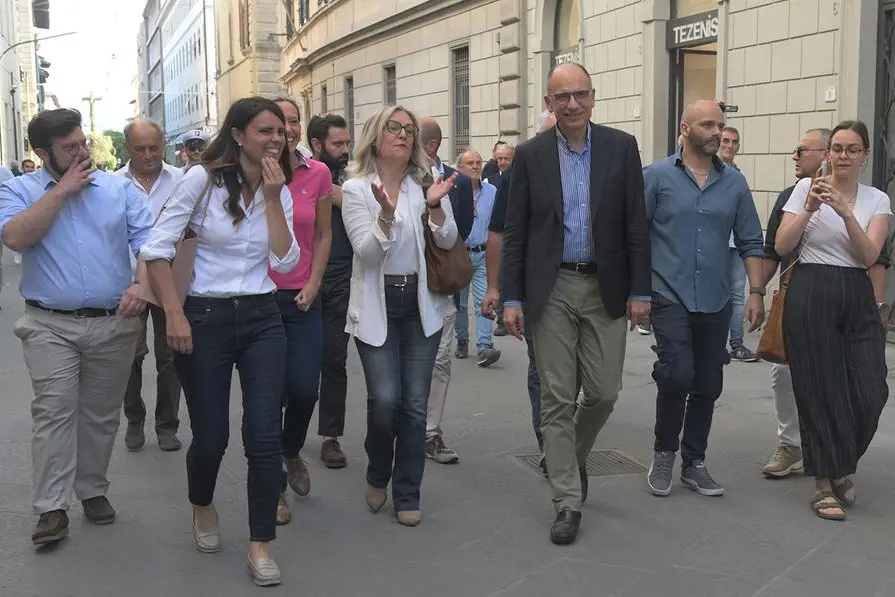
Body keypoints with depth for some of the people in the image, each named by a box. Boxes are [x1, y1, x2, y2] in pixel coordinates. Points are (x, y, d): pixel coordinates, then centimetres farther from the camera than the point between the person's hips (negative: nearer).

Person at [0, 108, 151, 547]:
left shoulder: (120, 188, 7)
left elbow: (148, 242, -1)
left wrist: (141, 284, -21)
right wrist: (62, 189, -12)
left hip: (114, 324, 2)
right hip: (51, 326, -1)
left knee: (101, 414, 10)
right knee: (53, 413, -5)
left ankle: (93, 490, 24)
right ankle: (52, 508, 0)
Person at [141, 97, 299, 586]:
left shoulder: (280, 189, 6)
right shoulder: (203, 179, -8)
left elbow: (285, 262, -5)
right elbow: (157, 248, -9)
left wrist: (272, 198, -11)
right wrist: (174, 314, -14)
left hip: (262, 319, 3)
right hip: (205, 317, -3)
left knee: (264, 436, -5)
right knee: (211, 436, 7)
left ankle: (260, 545, 9)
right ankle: (203, 508, 39)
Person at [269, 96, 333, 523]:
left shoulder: (318, 174, 2)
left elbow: (323, 235, 9)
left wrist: (314, 283, 1)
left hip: (302, 298, 2)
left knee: (305, 389, -3)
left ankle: (292, 453, 32)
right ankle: (274, 488, 18)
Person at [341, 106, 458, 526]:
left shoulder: (426, 184, 3)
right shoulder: (356, 189, -3)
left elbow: (447, 242, -3)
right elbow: (367, 252, -13)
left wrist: (436, 208, -21)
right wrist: (386, 214, -30)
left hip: (421, 303, 2)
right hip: (377, 305, -2)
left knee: (415, 403, 3)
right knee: (384, 399, -11)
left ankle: (407, 495, 17)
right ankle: (377, 475, 19)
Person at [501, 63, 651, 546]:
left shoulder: (621, 147, 1)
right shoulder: (530, 155, 0)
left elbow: (636, 224, 1)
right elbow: (515, 232, 1)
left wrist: (639, 290, -3)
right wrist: (511, 298, -4)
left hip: (606, 288, 1)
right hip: (551, 289, -1)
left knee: (604, 392, 6)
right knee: (557, 399, 2)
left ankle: (573, 456, 37)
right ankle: (568, 501, 12)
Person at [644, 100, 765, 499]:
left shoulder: (734, 182, 7)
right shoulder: (656, 176, -2)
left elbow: (750, 242, 10)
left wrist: (756, 292, 2)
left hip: (716, 302, 4)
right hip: (671, 297, -4)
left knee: (708, 385, 8)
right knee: (677, 376, -14)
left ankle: (693, 463, 24)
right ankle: (664, 452, 11)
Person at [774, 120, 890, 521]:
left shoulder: (877, 200, 7)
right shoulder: (806, 187, 2)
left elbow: (869, 255, -8)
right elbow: (781, 246, -4)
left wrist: (844, 210, -20)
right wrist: (809, 209, -18)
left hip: (857, 298, 3)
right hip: (810, 295, -2)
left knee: (870, 393, -3)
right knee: (819, 390, 0)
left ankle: (842, 466, 24)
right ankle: (824, 484, 13)